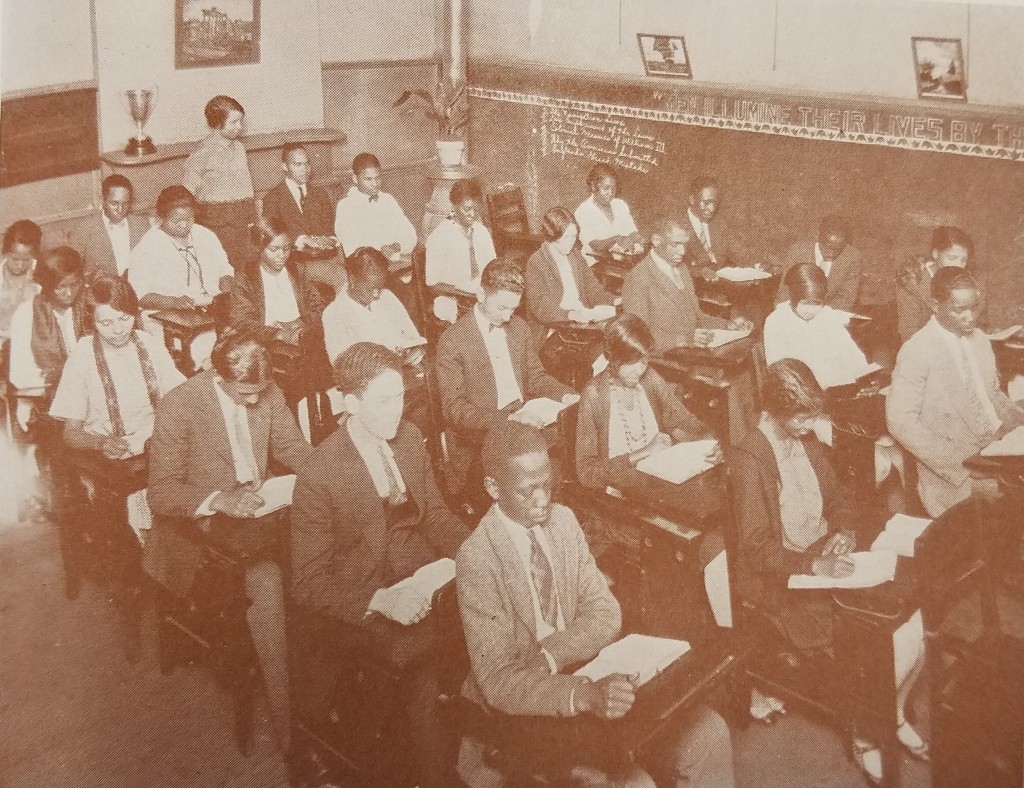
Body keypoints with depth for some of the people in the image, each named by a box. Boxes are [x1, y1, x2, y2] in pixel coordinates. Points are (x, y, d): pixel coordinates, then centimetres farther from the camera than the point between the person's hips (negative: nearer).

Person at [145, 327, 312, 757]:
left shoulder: (270, 396, 0)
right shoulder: (179, 404, -13)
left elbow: (295, 451, 13)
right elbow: (160, 494, -13)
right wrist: (221, 501, -30)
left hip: (255, 511, 5)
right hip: (198, 524, -5)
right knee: (266, 581, -30)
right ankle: (285, 716, -16)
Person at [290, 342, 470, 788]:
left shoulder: (409, 438, 1)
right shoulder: (319, 476, -15)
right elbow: (308, 584, -11)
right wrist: (381, 600, -26)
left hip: (420, 580, 5)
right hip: (366, 609, -5)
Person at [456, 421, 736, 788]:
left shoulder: (563, 519, -1)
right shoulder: (477, 558, -20)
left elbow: (605, 614, 1)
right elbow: (498, 682, -22)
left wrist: (549, 657, -18)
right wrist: (585, 694, -37)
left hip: (580, 674, 6)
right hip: (520, 711, -6)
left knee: (707, 731, -11)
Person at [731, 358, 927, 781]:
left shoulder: (807, 441, 4)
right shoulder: (748, 459, -18)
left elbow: (837, 498, 16)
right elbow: (757, 548, -18)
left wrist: (845, 530, -5)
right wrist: (814, 565, -30)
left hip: (827, 561, 7)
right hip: (782, 581, -7)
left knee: (913, 627, -10)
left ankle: (893, 714, 16)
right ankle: (865, 736, 7)